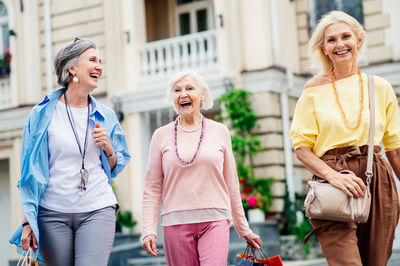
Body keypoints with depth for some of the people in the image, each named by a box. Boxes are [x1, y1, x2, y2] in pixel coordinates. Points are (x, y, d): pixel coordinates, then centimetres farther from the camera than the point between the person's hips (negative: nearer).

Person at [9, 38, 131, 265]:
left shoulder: (105, 116, 9)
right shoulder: (43, 114, 2)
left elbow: (116, 169, 18)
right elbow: (30, 171, 4)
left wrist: (108, 149, -3)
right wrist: (28, 221, -1)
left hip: (97, 211, 1)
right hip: (53, 213, -1)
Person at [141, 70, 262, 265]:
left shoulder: (220, 132, 9)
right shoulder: (161, 136, 7)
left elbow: (231, 185, 13)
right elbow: (152, 189, 7)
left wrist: (244, 230, 14)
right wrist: (149, 231, -3)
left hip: (215, 221, 0)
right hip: (176, 222, 1)